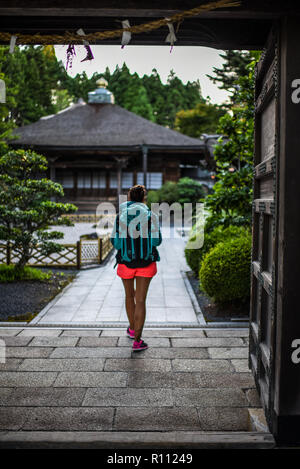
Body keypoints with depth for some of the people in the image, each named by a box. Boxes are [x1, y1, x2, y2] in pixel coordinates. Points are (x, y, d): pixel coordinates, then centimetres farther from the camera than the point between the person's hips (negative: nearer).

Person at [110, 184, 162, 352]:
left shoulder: (121, 215, 0)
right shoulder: (151, 215, -2)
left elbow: (115, 241, -3)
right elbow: (157, 240, -3)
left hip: (126, 261, 1)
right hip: (146, 262, -1)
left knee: (129, 295, 23)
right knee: (140, 300, 1)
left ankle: (132, 329, 39)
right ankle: (137, 341, -3)